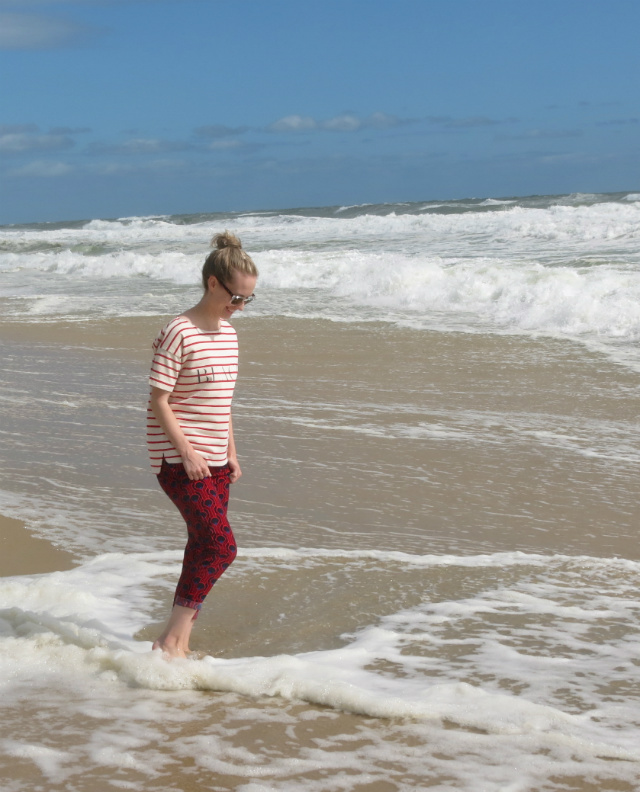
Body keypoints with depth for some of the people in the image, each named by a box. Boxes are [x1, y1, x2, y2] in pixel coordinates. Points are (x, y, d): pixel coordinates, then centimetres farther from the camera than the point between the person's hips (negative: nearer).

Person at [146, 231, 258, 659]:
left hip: (214, 460, 8)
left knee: (203, 548, 8)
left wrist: (231, 454, 18)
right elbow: (159, 402, -15)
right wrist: (188, 453, -19)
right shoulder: (179, 333, -14)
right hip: (180, 459, -8)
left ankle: (180, 642, 17)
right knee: (221, 547, -14)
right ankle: (170, 640, -7)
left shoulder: (228, 333, 12)